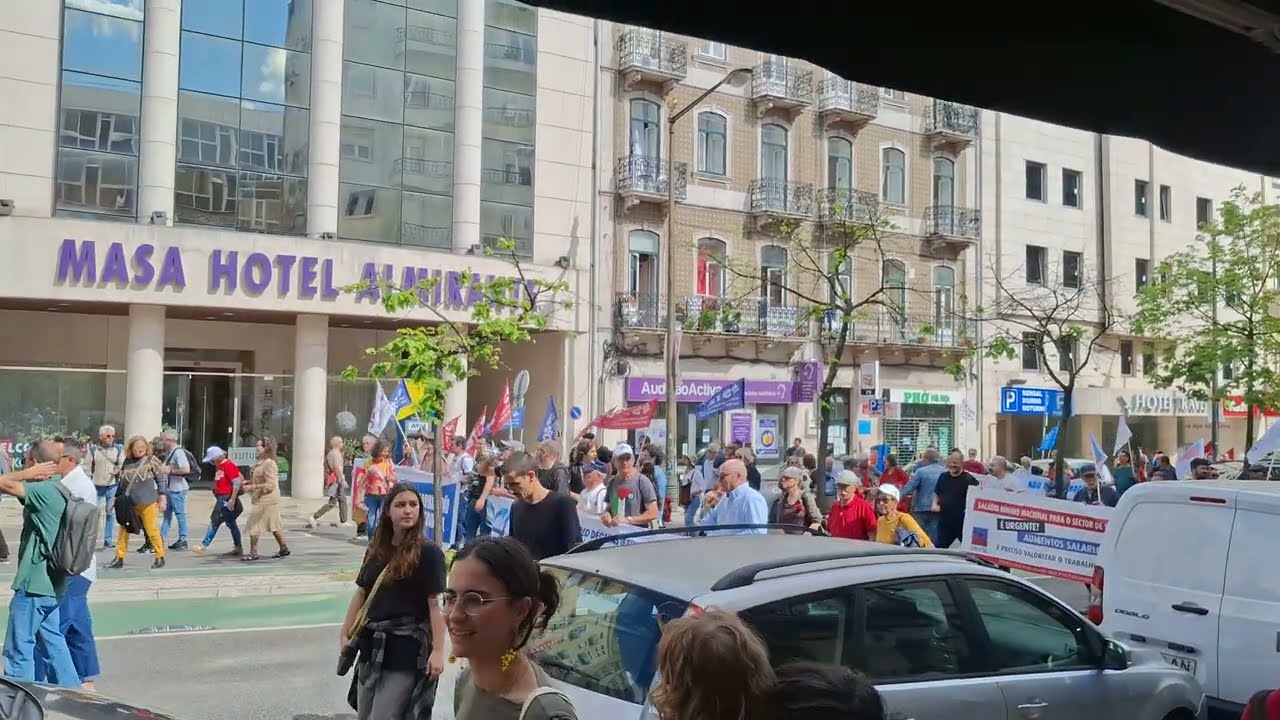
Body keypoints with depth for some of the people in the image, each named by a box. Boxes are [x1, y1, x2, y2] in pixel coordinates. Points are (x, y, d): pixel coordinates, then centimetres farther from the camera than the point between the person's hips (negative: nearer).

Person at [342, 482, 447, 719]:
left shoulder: (428, 552, -12)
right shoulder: (376, 549, 8)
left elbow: (436, 604, -15)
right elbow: (361, 593, 14)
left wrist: (437, 650, -20)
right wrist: (345, 634, 12)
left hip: (406, 648, -6)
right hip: (372, 644, 7)